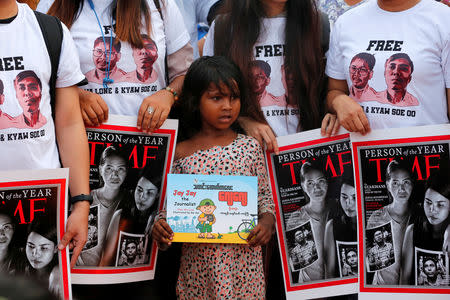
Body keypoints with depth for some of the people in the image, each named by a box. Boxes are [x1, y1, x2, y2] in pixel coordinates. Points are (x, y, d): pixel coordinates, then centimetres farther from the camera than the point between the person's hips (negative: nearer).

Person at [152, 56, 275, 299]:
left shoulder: (249, 147, 3)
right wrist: (161, 226, -12)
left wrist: (267, 220, -9)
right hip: (198, 259, 0)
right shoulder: (181, 153, 1)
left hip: (244, 256, 0)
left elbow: (264, 194, 9)